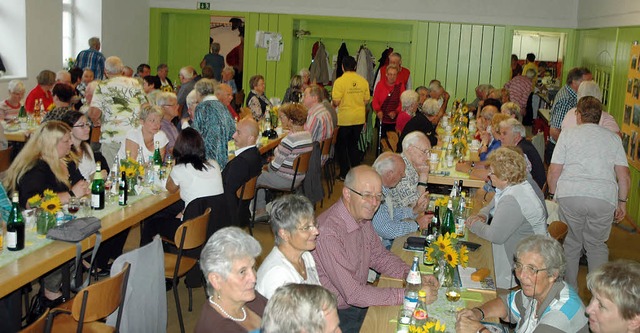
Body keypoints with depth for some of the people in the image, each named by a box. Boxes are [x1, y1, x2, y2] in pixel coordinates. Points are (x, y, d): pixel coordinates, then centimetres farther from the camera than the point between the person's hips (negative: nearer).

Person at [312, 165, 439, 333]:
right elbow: (353, 293, -28)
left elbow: (379, 256, 12)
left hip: (358, 298, 8)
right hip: (336, 315, -8)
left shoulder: (362, 216, -1)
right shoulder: (328, 233, -30)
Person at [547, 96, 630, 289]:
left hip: (569, 195, -1)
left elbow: (553, 172, 4)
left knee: (570, 244, 14)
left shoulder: (568, 135, 9)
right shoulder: (613, 138, 14)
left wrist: (552, 195, 18)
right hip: (604, 198, 1)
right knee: (597, 246, 16)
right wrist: (622, 202, 18)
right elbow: (624, 175, 8)